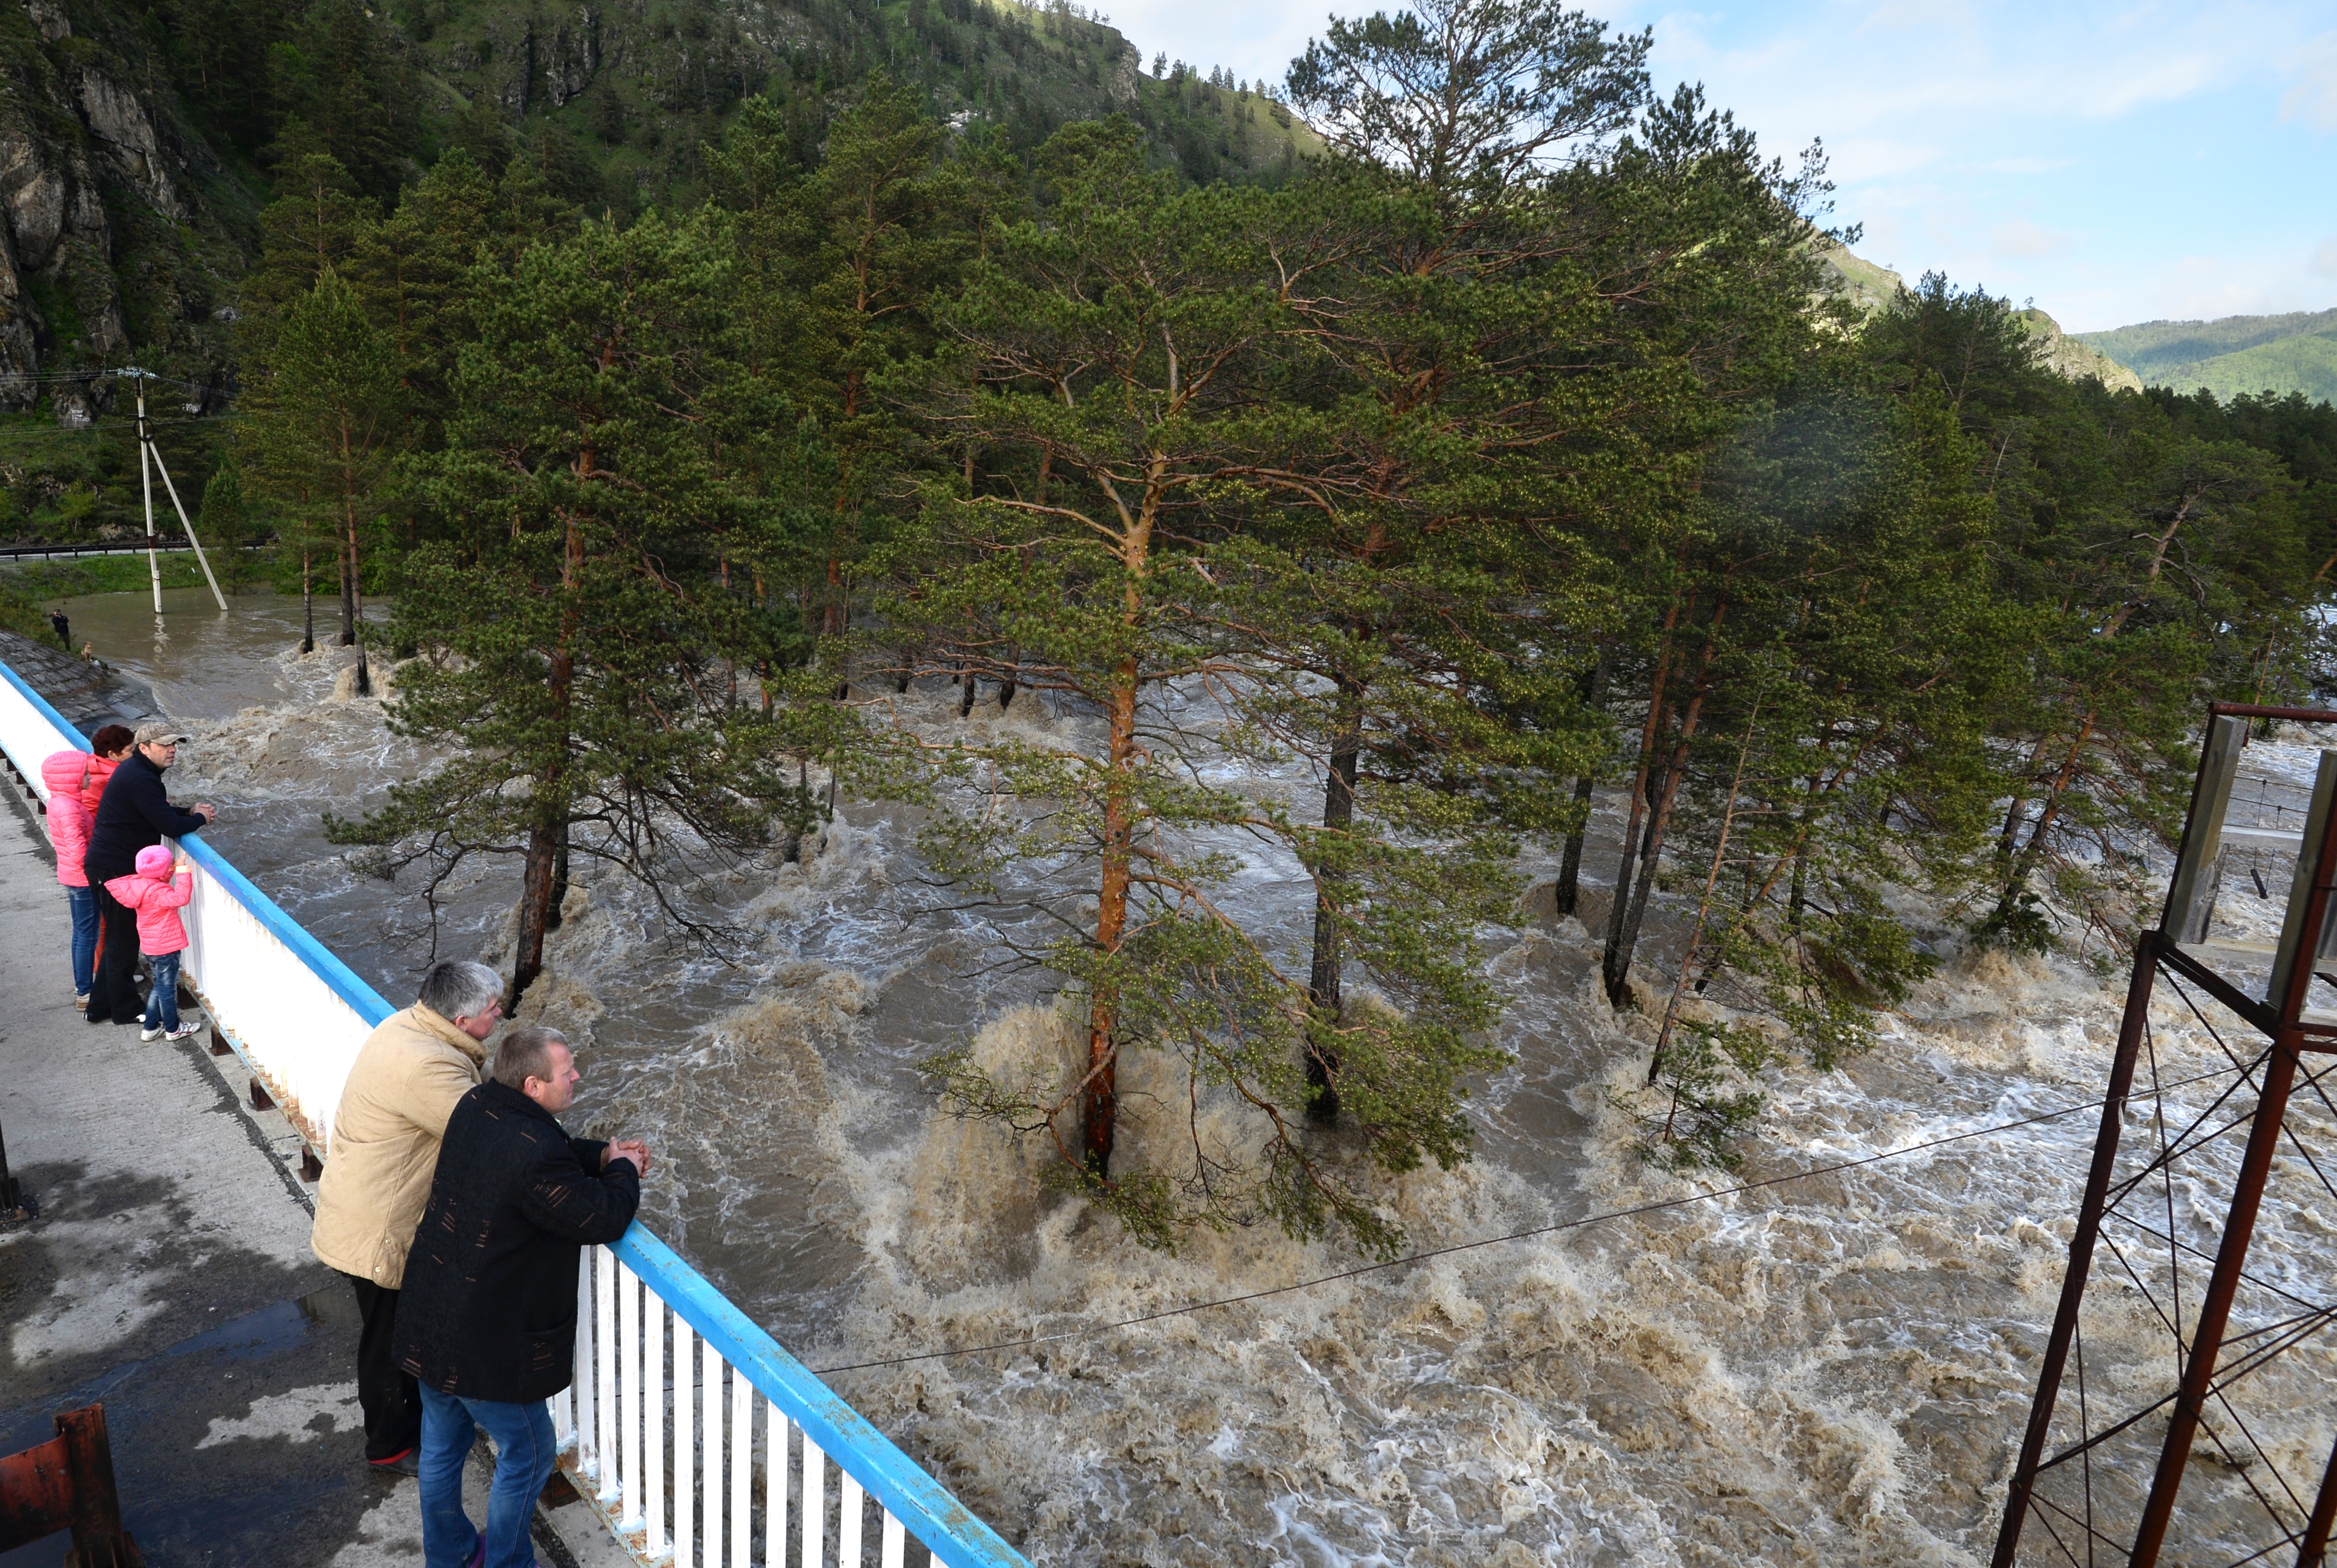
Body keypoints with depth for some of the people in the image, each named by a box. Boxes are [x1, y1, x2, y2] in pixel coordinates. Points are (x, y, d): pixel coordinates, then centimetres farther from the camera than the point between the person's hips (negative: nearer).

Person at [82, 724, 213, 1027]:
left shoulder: (135, 770, 10)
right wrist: (199, 818, -7)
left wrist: (190, 812, 6)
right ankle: (126, 1009, 15)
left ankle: (100, 1005, 28)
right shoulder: (140, 780, -23)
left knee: (119, 936, 18)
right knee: (123, 938, 2)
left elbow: (159, 812, 21)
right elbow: (171, 827, -25)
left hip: (109, 864, 10)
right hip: (115, 868, -10)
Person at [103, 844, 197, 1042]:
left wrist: (174, 869, 5)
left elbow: (163, 883, 19)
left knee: (160, 987, 22)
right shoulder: (157, 892, -27)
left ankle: (151, 1028, 29)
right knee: (167, 989, 6)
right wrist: (184, 874, -36)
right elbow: (180, 898, -41)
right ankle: (173, 1030, 20)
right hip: (165, 948, -9)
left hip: (150, 947, 9)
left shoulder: (140, 883, 0)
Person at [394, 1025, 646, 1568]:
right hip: (485, 1346, -9)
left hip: (428, 1321, 9)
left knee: (442, 1446, 26)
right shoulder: (537, 1159, -33)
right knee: (528, 1453, 14)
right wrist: (624, 1172, -6)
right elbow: (604, 1219, -23)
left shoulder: (476, 1106, -6)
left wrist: (600, 1156, 0)